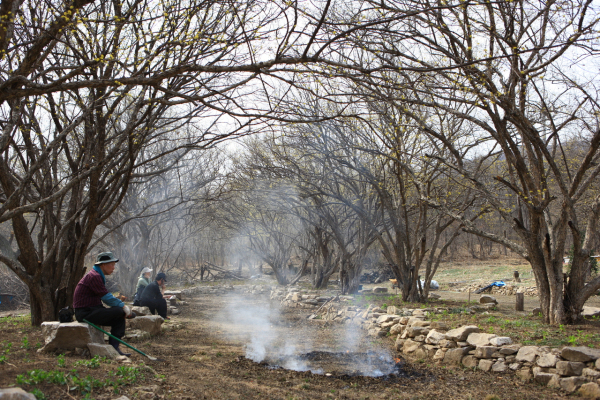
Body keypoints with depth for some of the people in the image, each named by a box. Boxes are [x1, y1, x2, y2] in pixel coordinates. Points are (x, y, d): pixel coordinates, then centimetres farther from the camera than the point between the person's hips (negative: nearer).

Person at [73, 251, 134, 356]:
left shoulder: (98, 276, 18)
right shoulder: (94, 276, -17)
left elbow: (107, 297, 18)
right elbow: (107, 298, -20)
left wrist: (122, 305, 4)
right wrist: (123, 307, -14)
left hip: (91, 311, 11)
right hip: (85, 313, -11)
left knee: (119, 319, 4)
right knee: (119, 311, -19)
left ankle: (114, 348, 1)